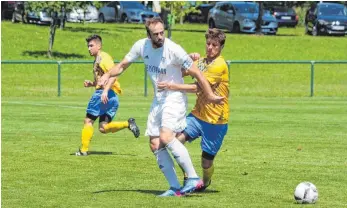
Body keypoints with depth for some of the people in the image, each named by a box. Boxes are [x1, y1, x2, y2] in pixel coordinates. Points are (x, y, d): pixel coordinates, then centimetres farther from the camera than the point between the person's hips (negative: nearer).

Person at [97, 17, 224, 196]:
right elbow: (123, 65, 10)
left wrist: (210, 96, -16)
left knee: (166, 137, -26)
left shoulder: (174, 50, -20)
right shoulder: (141, 46, -3)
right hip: (158, 100, 7)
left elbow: (196, 73, -14)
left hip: (174, 98, -7)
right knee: (155, 145, 3)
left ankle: (193, 178, -19)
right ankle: (175, 188, 7)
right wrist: (108, 75, -9)